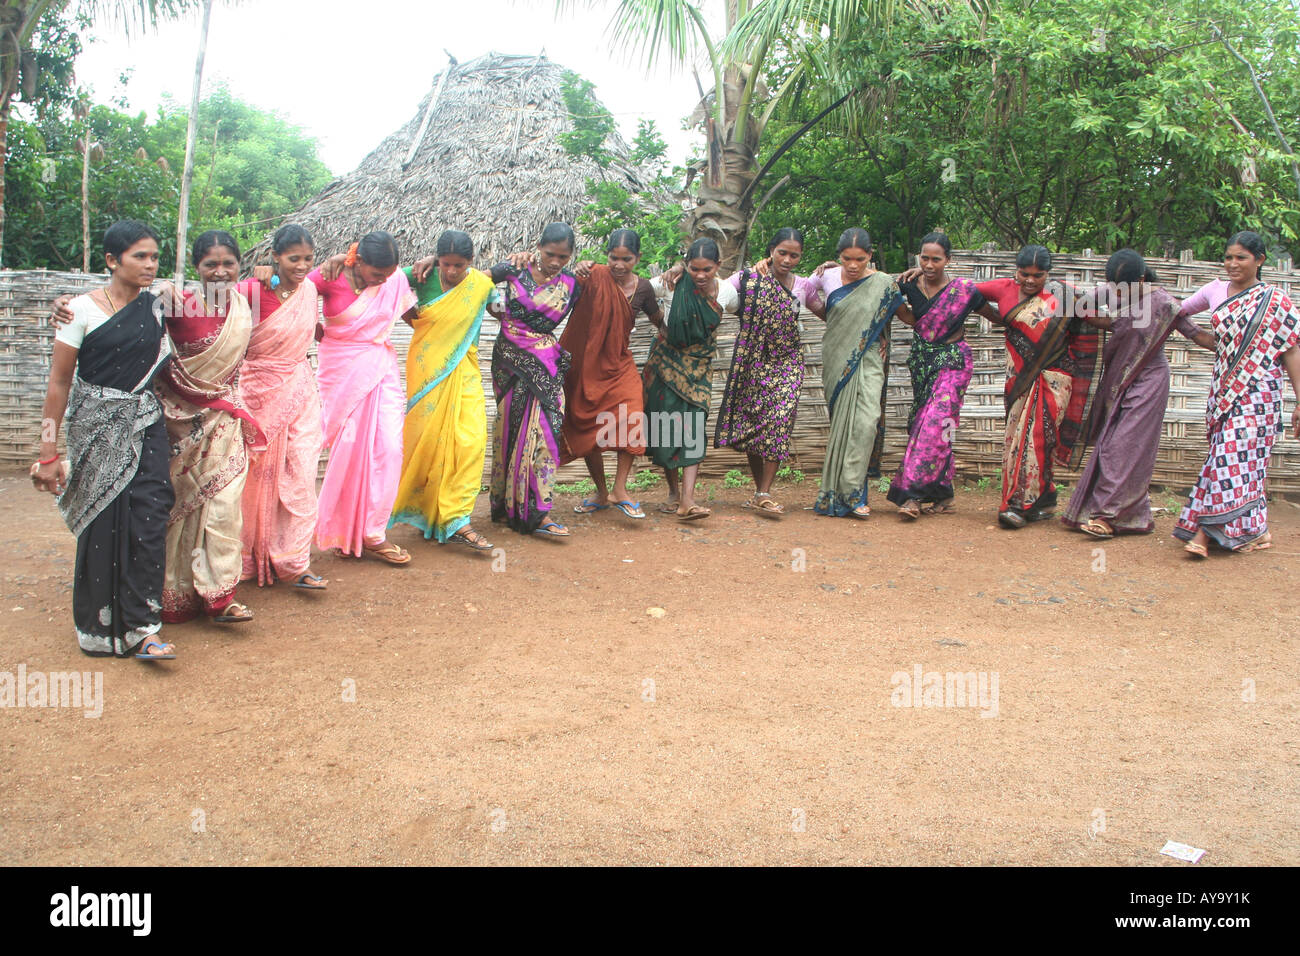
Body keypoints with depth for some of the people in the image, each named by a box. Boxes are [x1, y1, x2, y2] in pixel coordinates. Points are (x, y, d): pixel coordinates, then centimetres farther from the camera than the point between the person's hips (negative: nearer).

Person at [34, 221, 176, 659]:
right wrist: (48, 452, -7)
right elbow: (59, 382, -6)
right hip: (97, 427, -3)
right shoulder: (82, 310, -7)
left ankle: (143, 628, -4)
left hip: (145, 424, 4)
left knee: (149, 516, -8)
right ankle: (99, 629, 18)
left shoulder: (157, 304, 7)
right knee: (102, 524, 2)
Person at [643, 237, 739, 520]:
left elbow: (737, 310, 15)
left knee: (693, 424, -13)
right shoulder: (678, 282, -14)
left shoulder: (726, 292, -7)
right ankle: (674, 492, 17)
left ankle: (687, 500, -20)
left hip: (699, 364, 0)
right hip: (667, 358, 0)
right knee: (667, 422, 0)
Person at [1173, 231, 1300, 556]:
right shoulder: (1215, 291, 10)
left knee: (1236, 458, -10)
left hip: (1257, 393, -4)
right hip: (1223, 391, 4)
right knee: (1226, 459, 2)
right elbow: (1177, 312, 29)